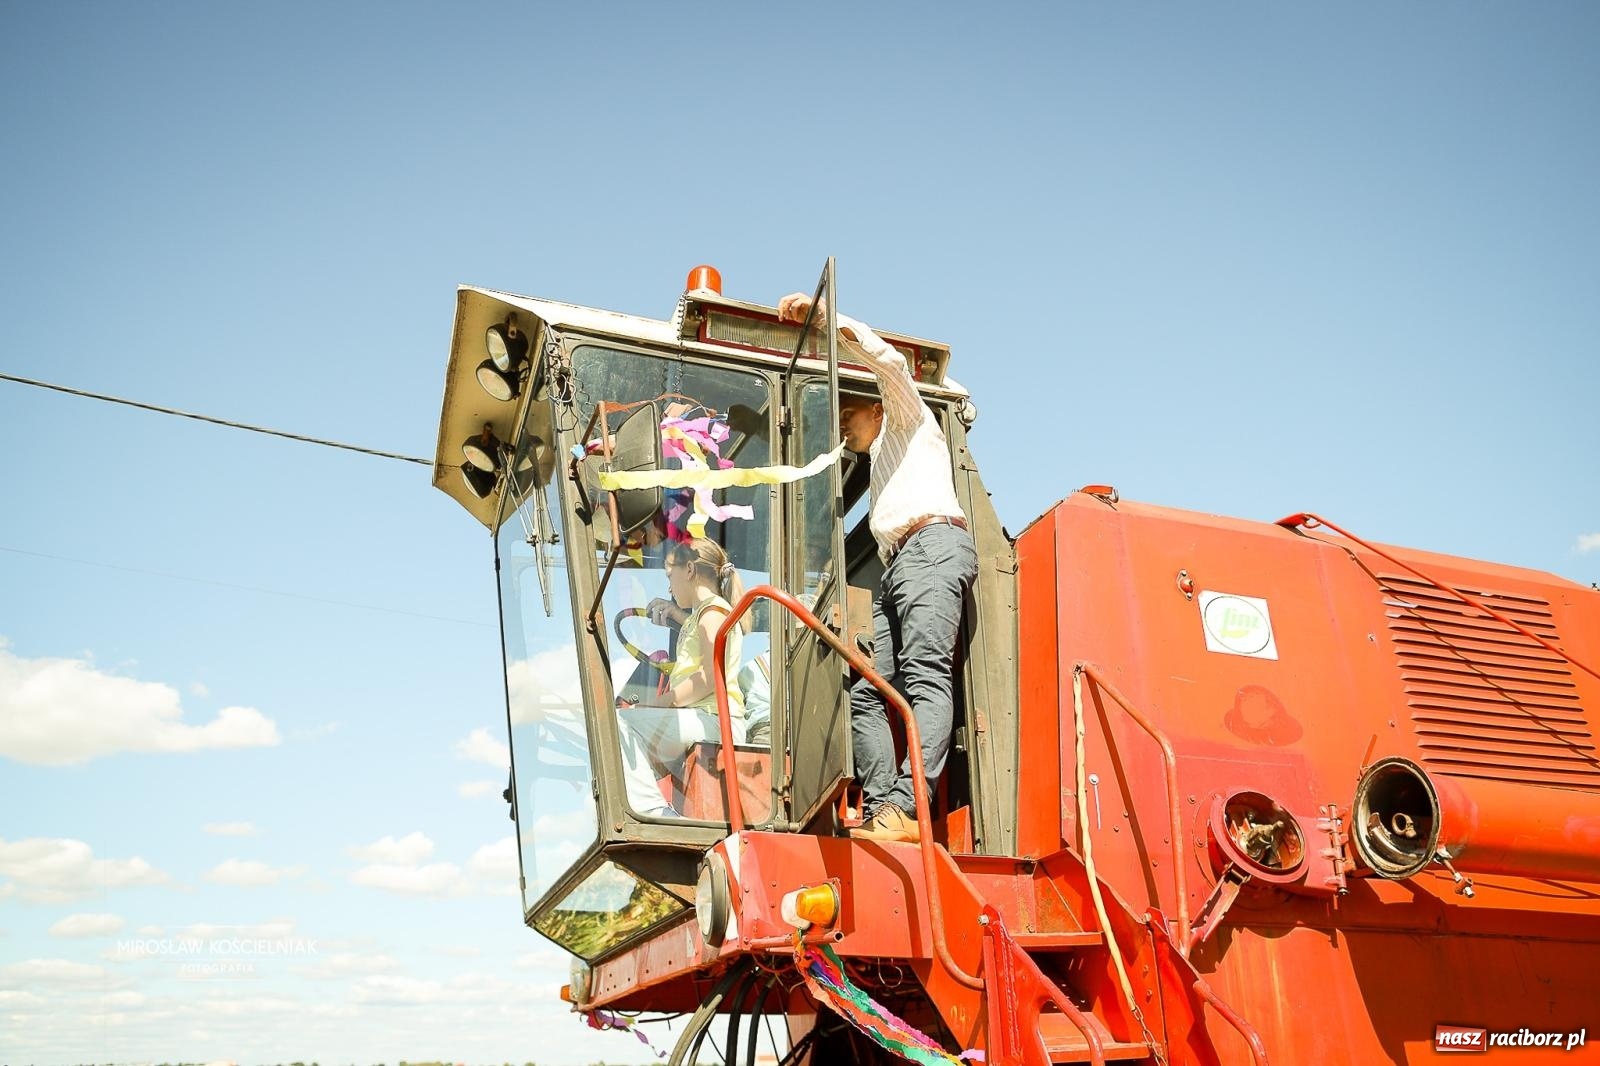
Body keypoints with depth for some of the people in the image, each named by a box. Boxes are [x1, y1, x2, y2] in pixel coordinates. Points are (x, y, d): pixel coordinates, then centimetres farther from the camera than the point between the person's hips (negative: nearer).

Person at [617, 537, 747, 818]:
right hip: (699, 719, 11)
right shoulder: (704, 612, 25)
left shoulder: (712, 610, -6)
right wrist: (676, 613, 40)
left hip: (713, 720, -11)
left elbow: (710, 677, -19)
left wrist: (657, 704, -17)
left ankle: (653, 809, -24)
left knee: (622, 721, -17)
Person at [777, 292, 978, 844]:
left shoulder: (909, 422, 21)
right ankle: (881, 809, -14)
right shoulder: (880, 466, 41)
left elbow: (887, 359, 3)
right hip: (897, 568, 9)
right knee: (866, 692, -5)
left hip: (932, 545, -9)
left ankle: (907, 807, -39)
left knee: (924, 673, -25)